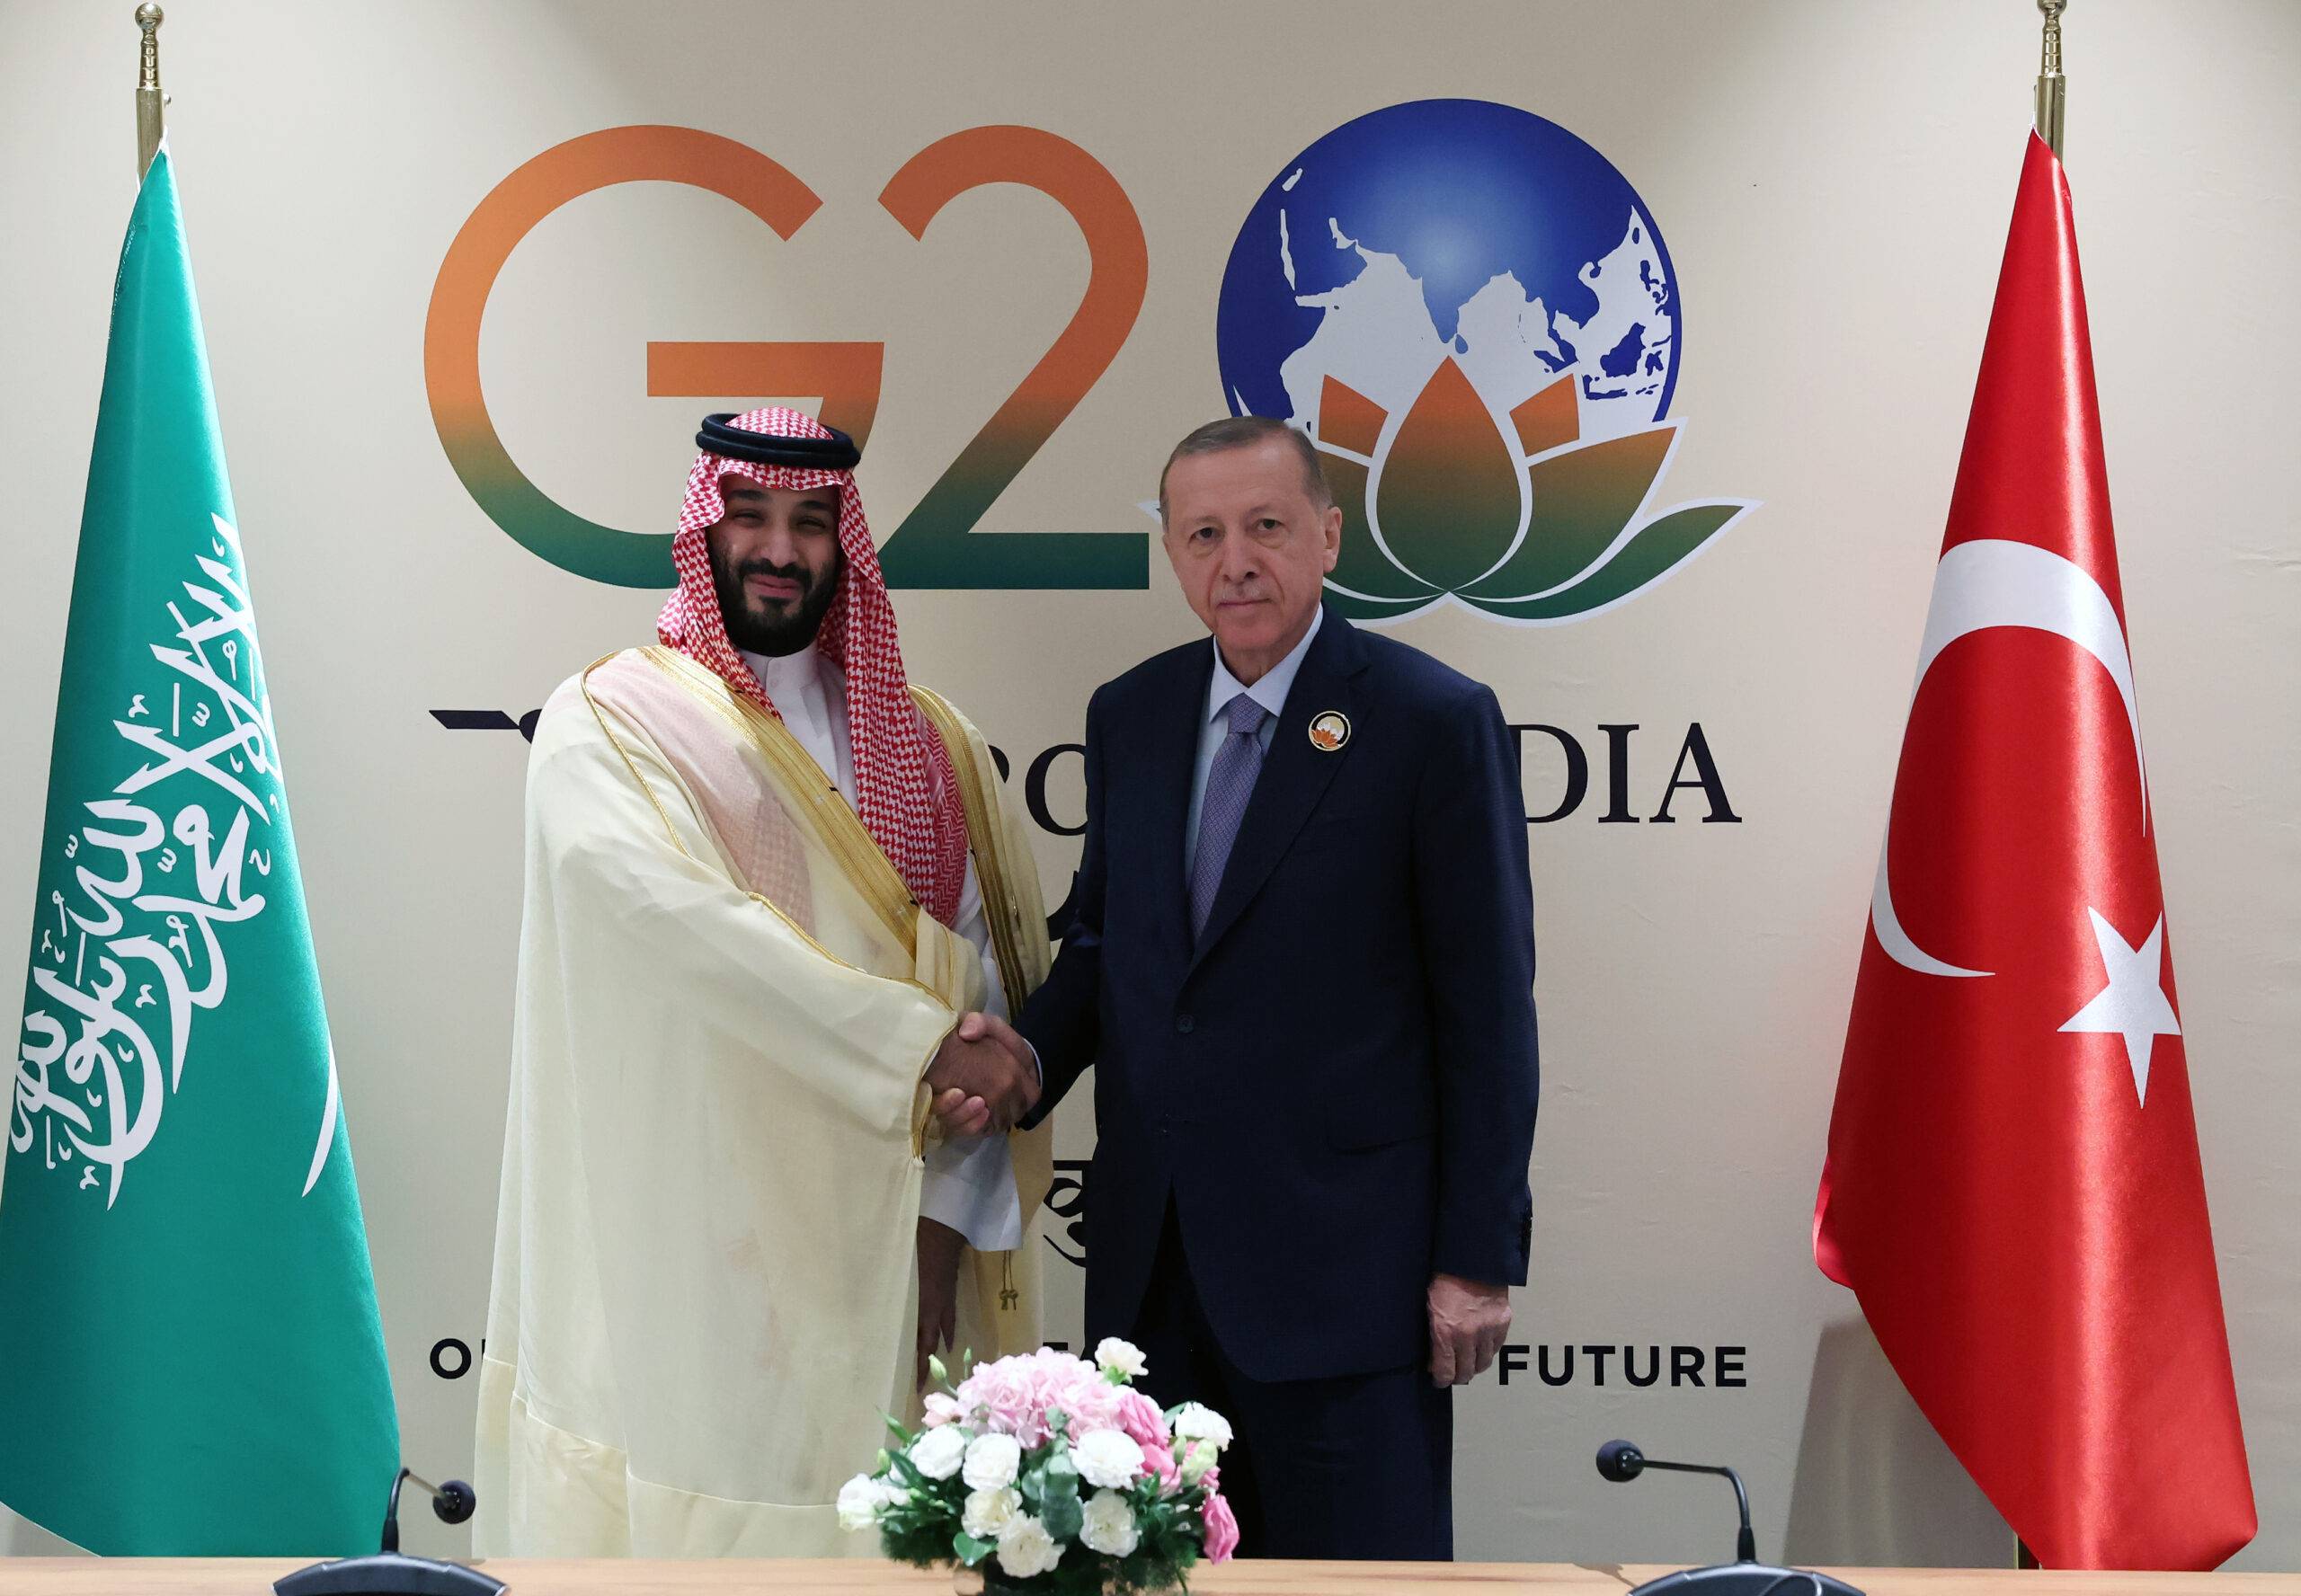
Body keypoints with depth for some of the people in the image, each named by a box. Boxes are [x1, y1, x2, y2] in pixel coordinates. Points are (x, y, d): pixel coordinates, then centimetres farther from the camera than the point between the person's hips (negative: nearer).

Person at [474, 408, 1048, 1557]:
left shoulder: (925, 745, 13)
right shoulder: (605, 725, 0)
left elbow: (987, 982, 5)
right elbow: (684, 923, -16)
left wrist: (946, 1217, -7)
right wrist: (926, 1042, -17)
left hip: (873, 1266, 4)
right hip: (677, 1271, -3)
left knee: (868, 1518, 3)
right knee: (687, 1516, -2)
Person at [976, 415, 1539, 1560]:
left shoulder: (1435, 722, -7)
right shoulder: (1129, 716, 10)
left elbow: (1487, 1005, -7)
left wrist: (1479, 1255, -9)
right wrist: (1032, 1054, -5)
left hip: (1341, 1256, -5)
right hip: (1150, 1259, 6)